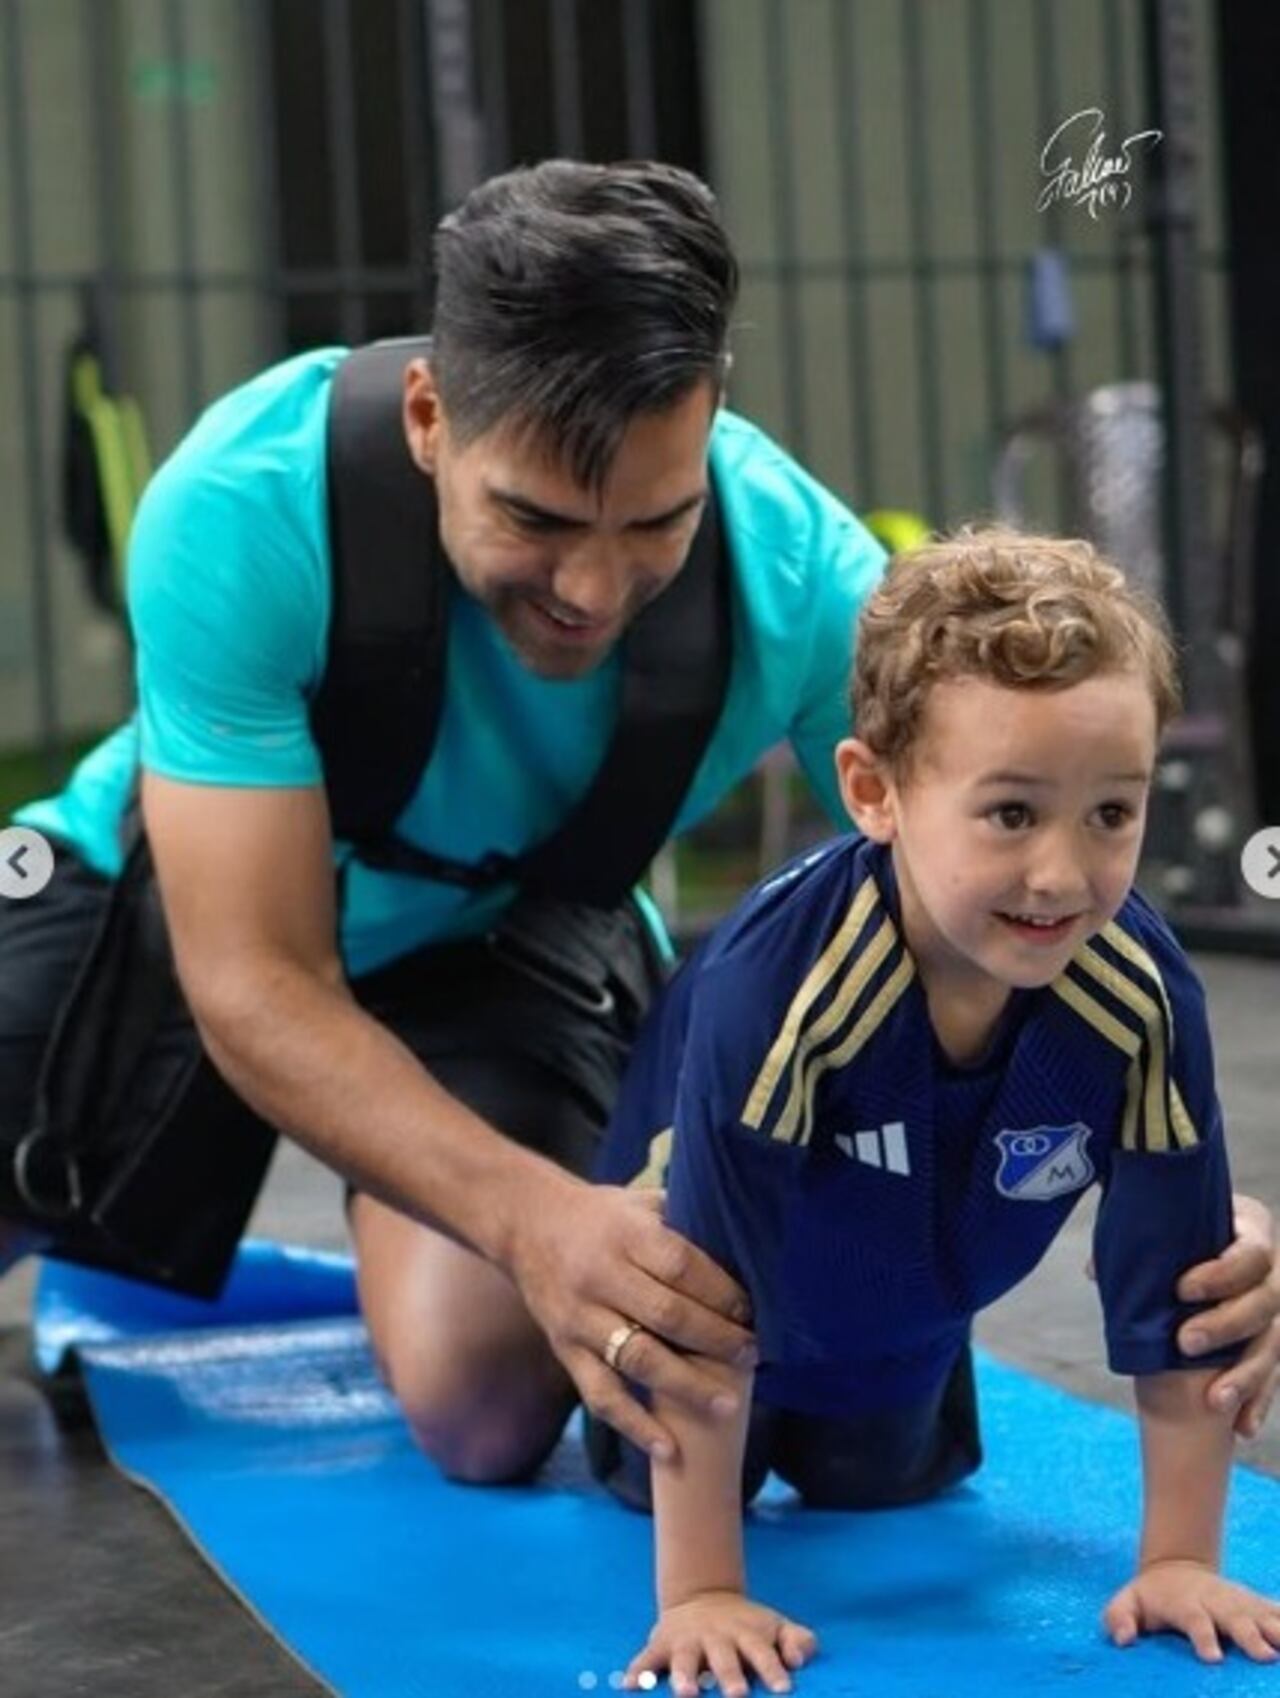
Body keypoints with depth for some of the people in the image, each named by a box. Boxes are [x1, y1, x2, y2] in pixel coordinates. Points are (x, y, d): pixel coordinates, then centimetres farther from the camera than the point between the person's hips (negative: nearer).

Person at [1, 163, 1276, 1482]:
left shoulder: (805, 579, -33)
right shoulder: (241, 512, -38)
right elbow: (256, 986, -36)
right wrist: (534, 1215, -53)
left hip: (493, 933, 1)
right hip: (171, 899, 0)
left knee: (483, 1407, -18)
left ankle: (402, 1242, 19)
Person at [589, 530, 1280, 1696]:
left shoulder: (1145, 998, -36)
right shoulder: (775, 985, -46)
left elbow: (1175, 1294, -24)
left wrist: (1180, 1557, -20)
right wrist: (701, 1590, -36)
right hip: (705, 1248, -3)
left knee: (882, 1490, 25)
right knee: (656, 1484, 15)